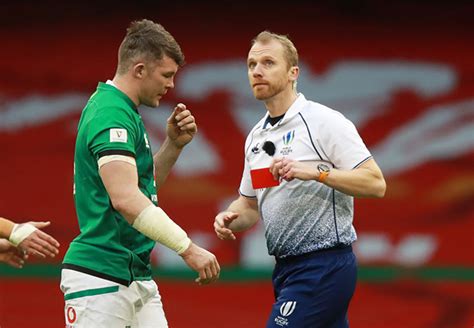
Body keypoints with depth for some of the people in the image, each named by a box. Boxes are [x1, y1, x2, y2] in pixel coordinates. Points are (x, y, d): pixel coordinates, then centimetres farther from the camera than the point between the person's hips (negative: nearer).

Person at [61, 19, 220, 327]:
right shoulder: (112, 115, -16)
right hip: (100, 279, -10)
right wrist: (187, 248, -28)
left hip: (138, 276, 10)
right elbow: (125, 199, -27)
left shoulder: (126, 111, 16)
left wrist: (174, 144, 10)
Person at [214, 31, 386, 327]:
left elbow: (375, 183, -14)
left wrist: (317, 172, -26)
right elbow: (250, 204, 23)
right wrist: (230, 217, 0)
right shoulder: (256, 136, 15)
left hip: (325, 266, -8)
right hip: (286, 268, 8)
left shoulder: (325, 122, -9)